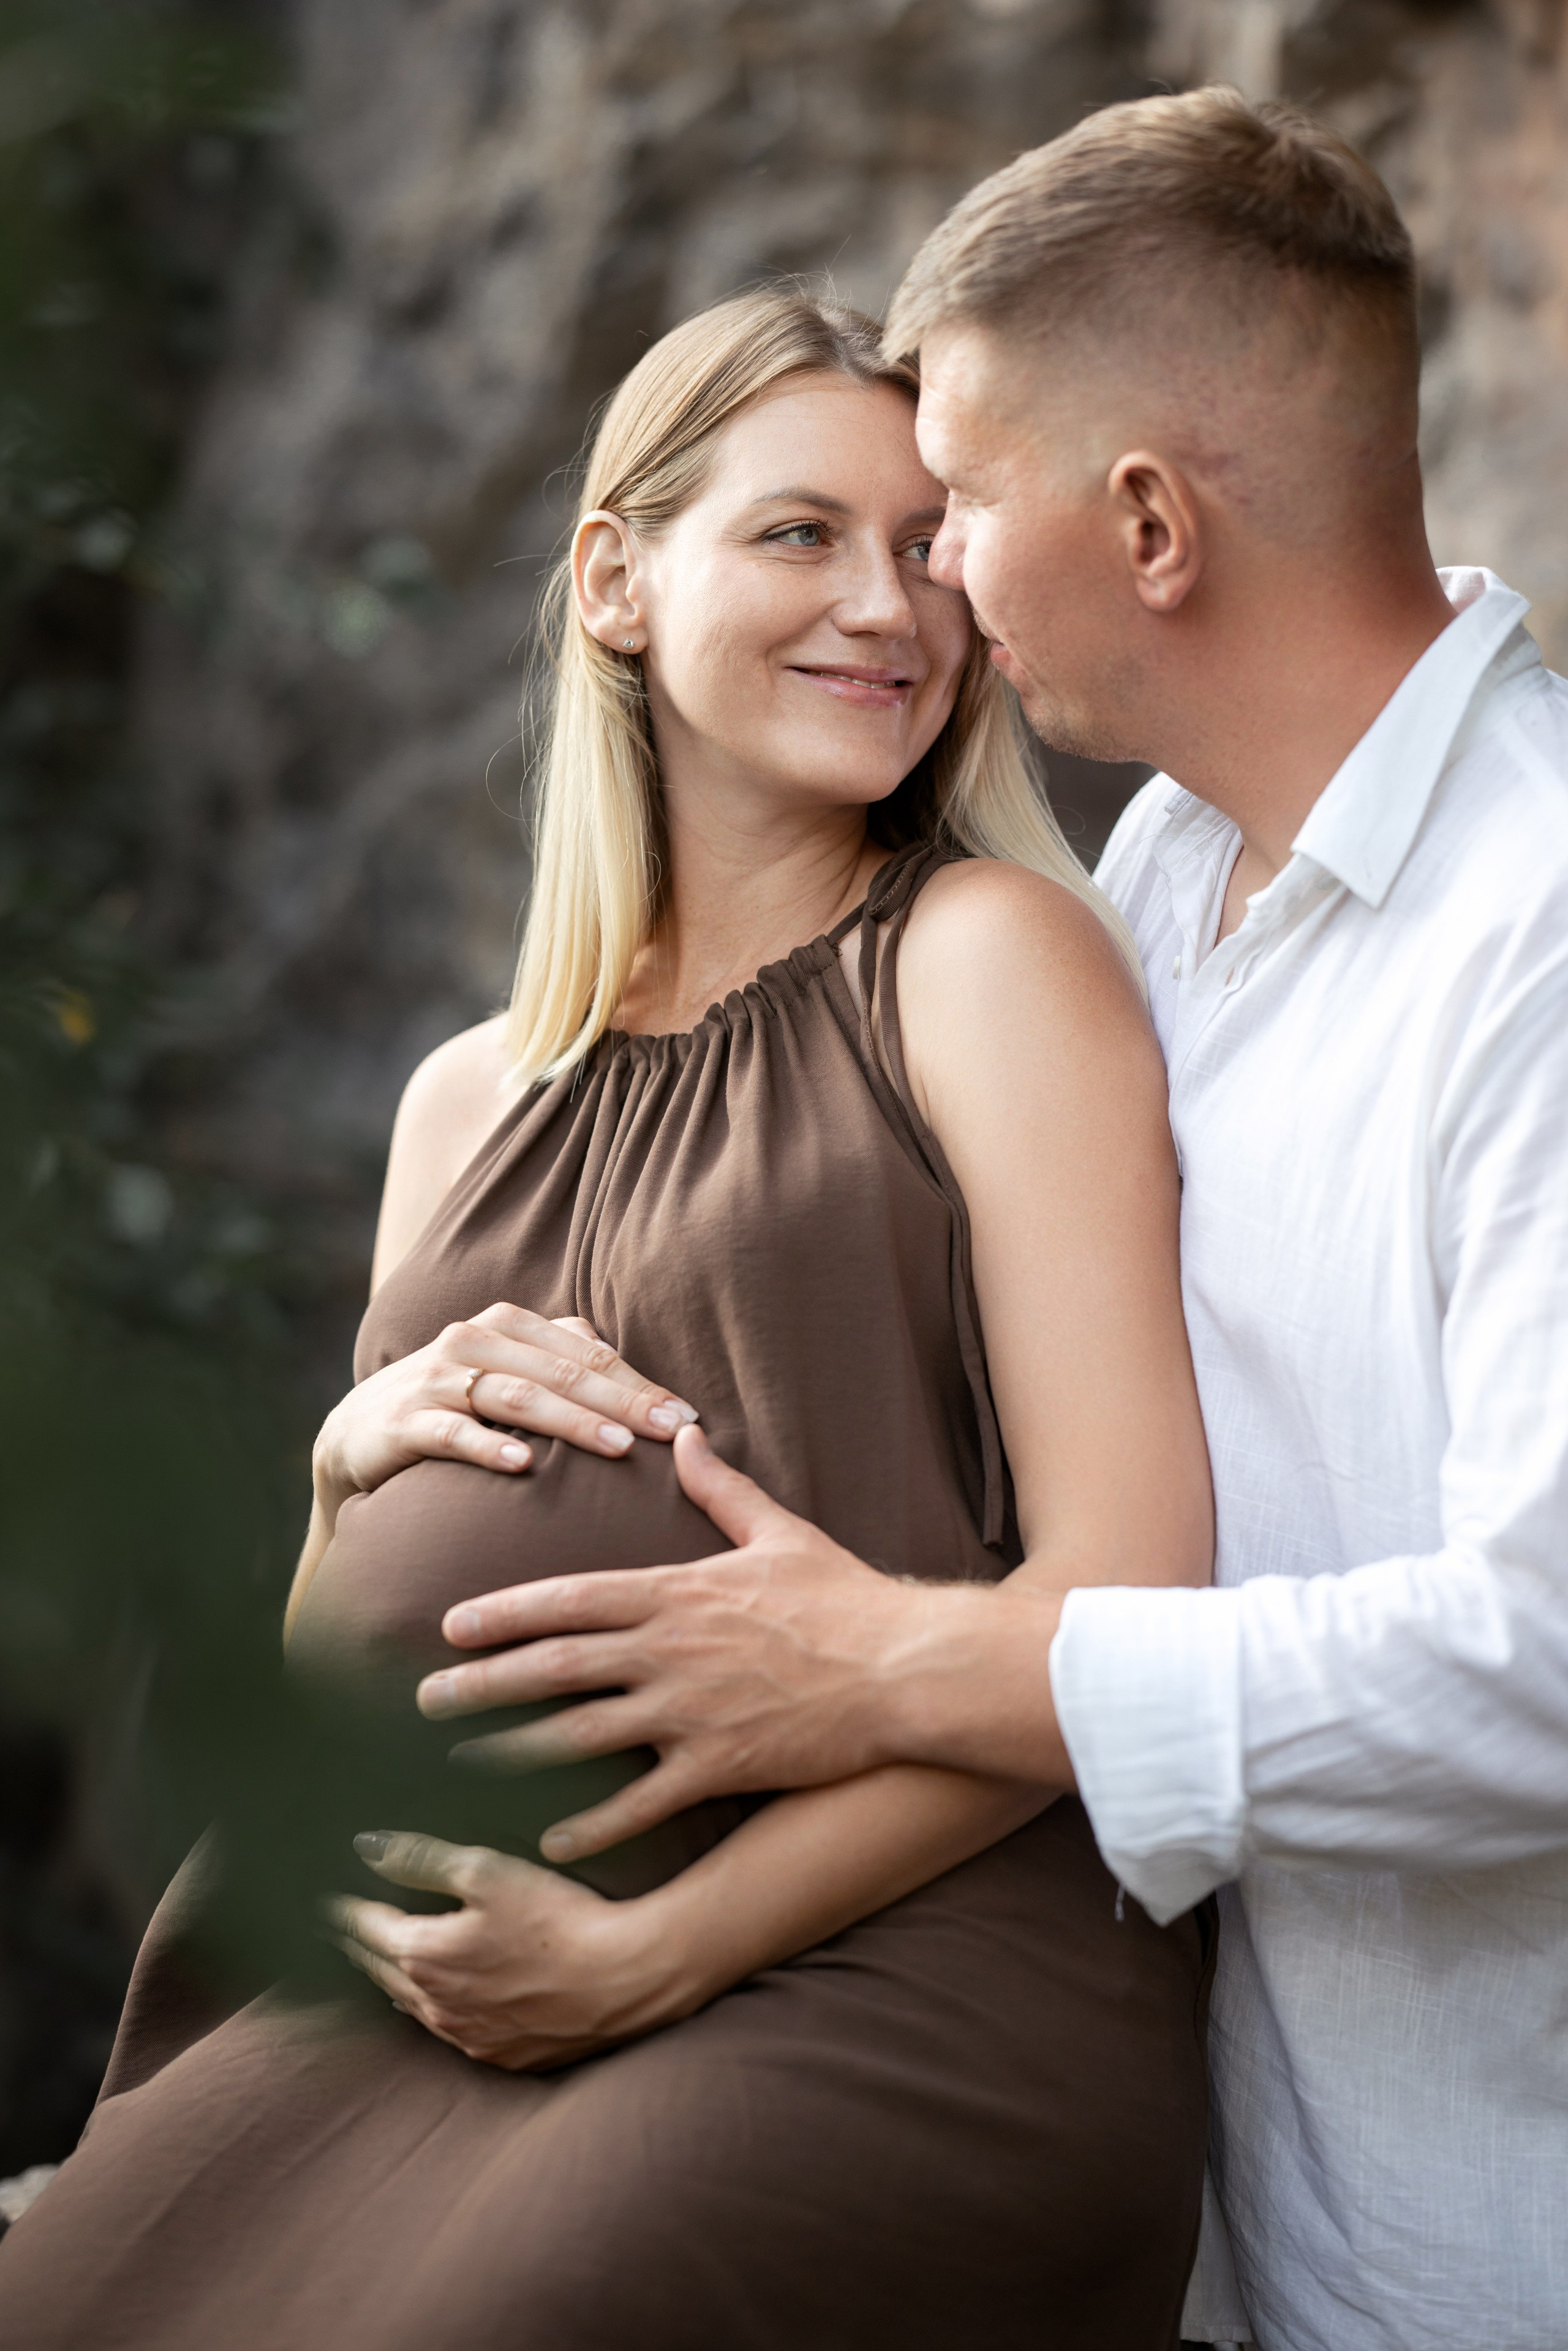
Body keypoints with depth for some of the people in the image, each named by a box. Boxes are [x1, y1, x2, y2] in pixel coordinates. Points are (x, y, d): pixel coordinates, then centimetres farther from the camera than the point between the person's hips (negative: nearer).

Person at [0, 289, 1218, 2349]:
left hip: (885, 1983, -4)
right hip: (429, 2003, 5)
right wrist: (359, 1448, 1)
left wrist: (657, 1947, -11)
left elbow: (1134, 1585, -8)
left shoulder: (986, 959, 0)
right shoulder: (471, 1101, 16)